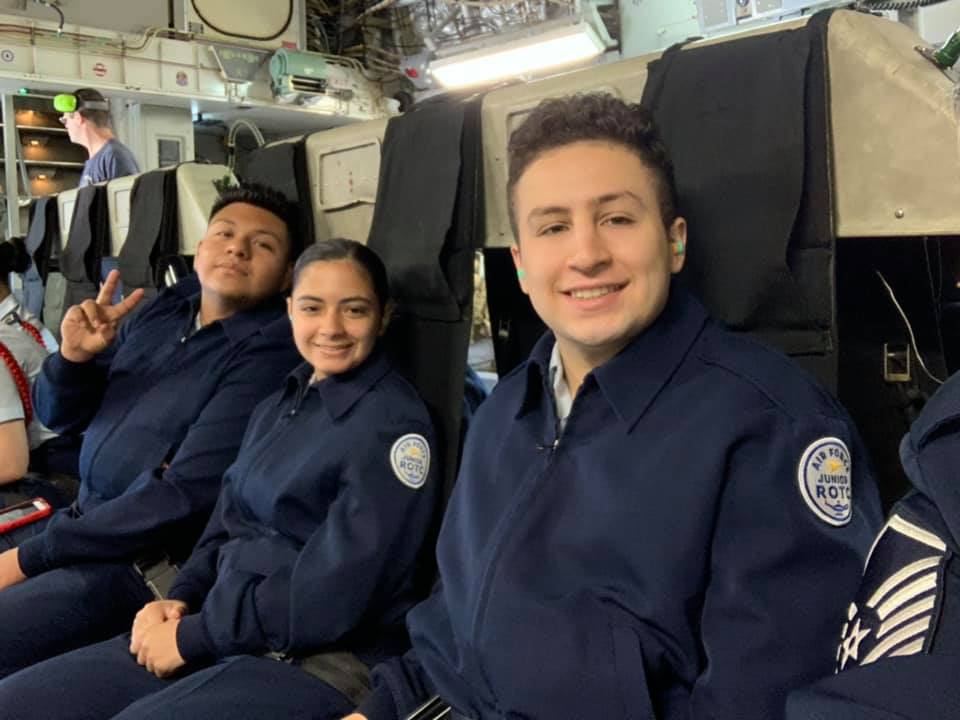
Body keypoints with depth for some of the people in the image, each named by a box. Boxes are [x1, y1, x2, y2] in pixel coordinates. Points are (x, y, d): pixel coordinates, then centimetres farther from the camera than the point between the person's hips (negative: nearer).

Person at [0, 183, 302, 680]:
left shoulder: (268, 352, -17)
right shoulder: (163, 310, 6)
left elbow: (186, 495, -21)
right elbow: (58, 417, 15)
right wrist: (73, 357, -8)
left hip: (145, 561, -7)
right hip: (81, 521, 8)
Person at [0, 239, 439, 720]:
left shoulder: (392, 423, -12)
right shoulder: (277, 407, 15)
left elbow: (336, 591, -18)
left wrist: (192, 636, -12)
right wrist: (181, 600, -1)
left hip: (319, 664, -7)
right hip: (224, 634, 8)